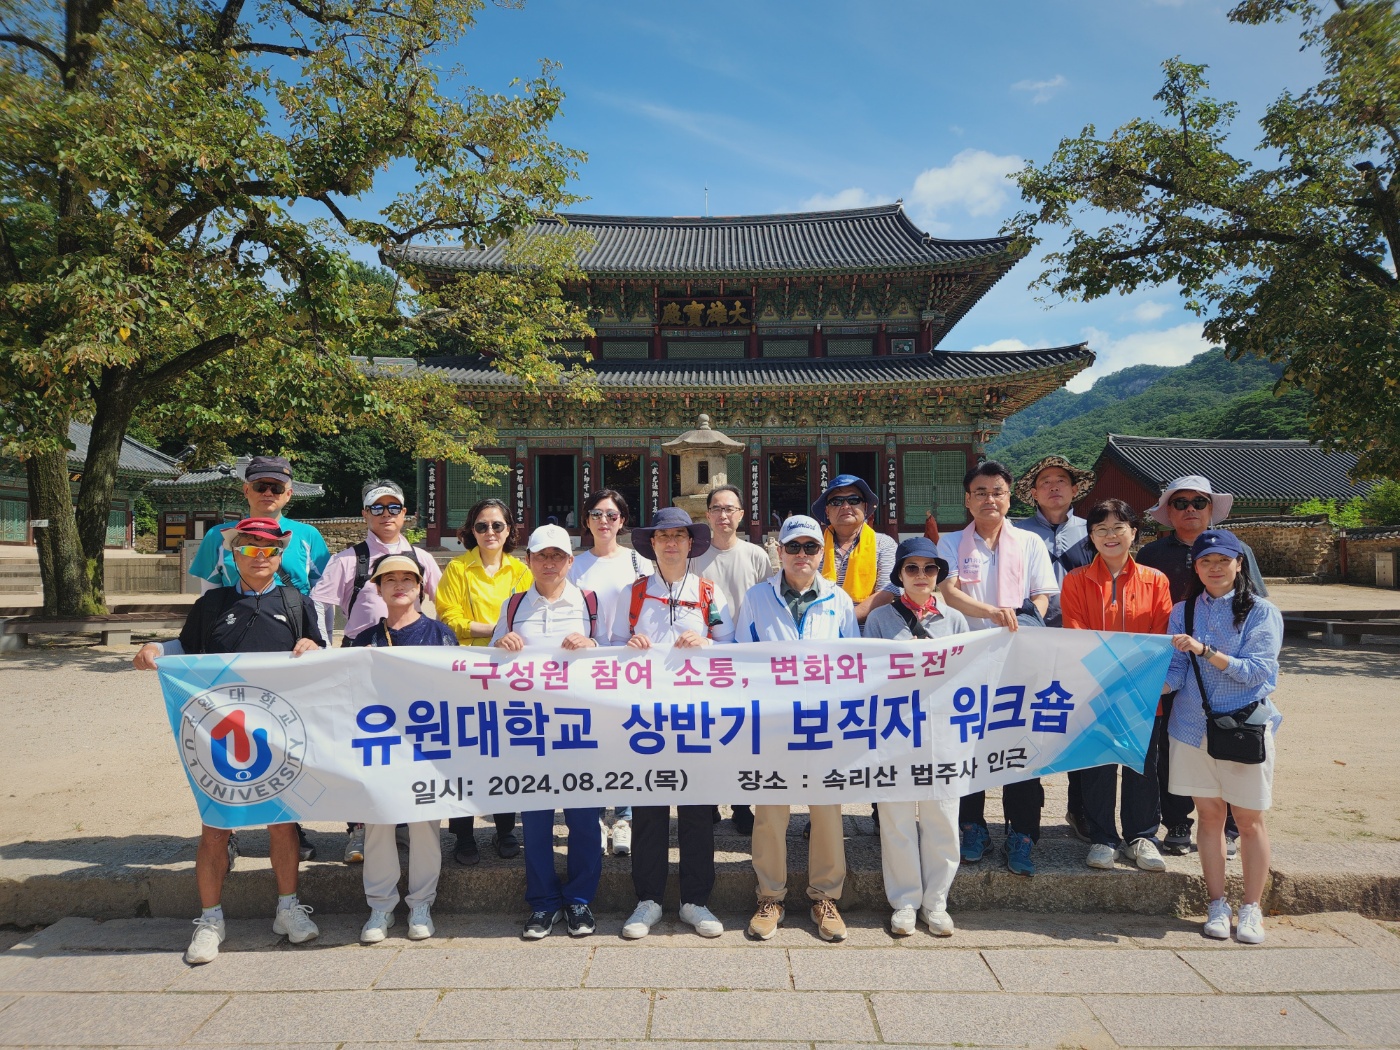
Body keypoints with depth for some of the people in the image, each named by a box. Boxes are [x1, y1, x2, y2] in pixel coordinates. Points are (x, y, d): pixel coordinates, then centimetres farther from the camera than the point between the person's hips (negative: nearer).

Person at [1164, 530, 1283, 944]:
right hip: (1193, 726, 2)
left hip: (1246, 726, -2)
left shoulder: (1262, 612, -2)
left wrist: (1206, 651, -24)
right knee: (1209, 814, 8)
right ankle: (1217, 905, 19)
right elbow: (1175, 673, 1)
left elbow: (1259, 670, -13)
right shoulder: (1183, 612, 6)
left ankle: (1251, 908, 19)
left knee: (1249, 819, 5)